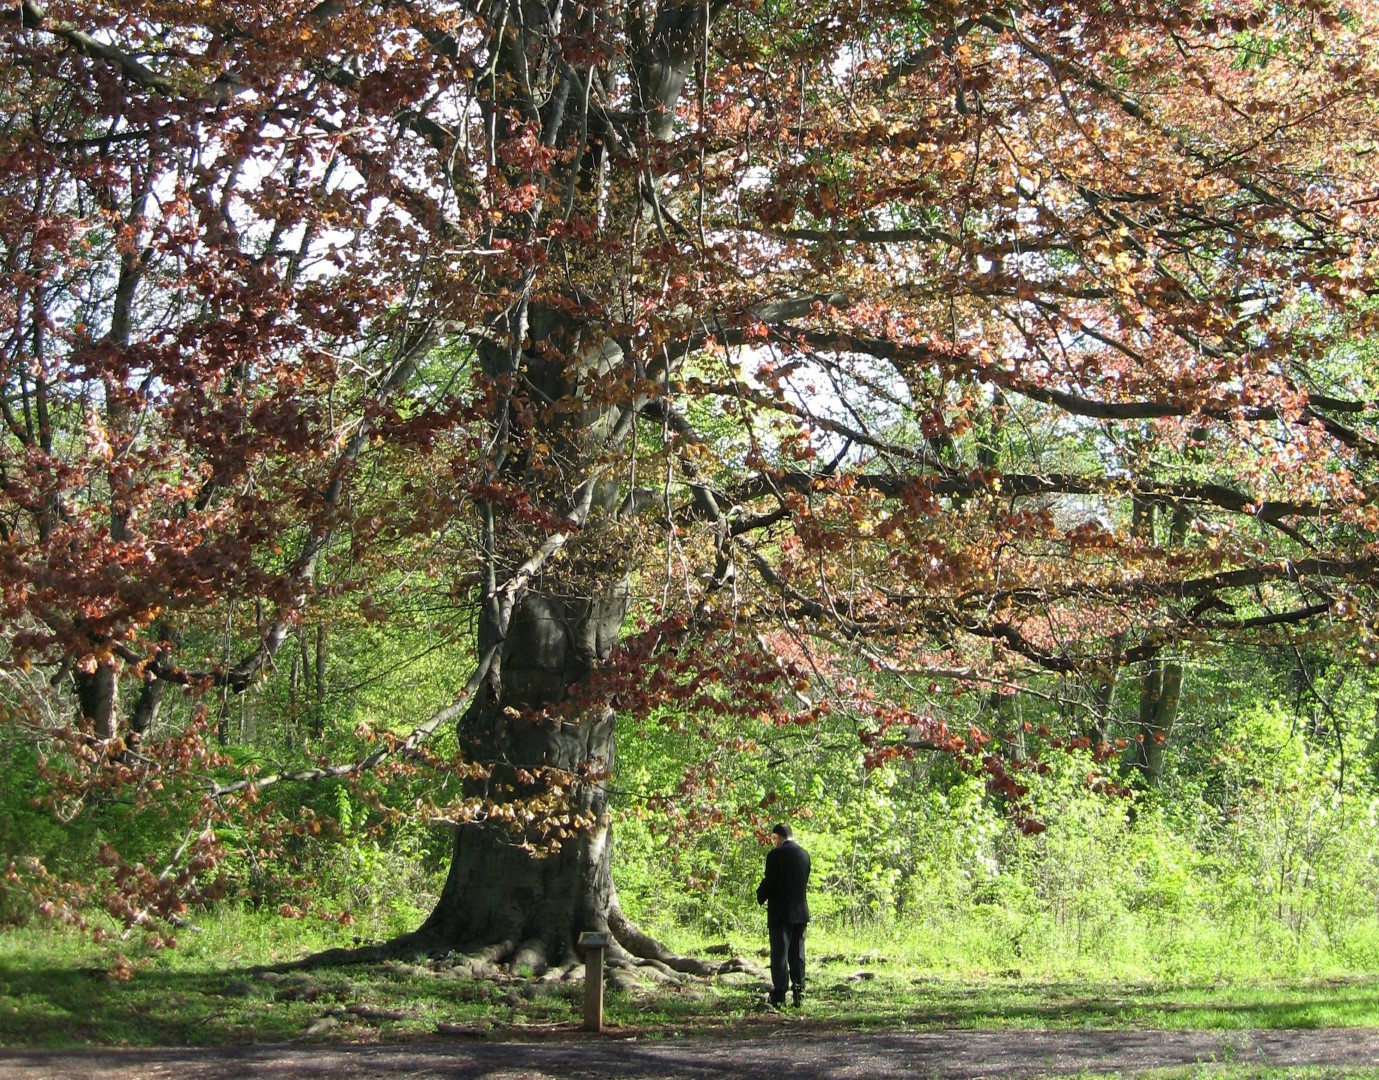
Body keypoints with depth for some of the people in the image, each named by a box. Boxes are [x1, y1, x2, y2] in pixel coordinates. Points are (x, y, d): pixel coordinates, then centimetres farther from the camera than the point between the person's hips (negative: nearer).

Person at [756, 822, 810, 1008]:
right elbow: (805, 882, 12)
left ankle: (779, 995, -4)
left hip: (780, 912, -5)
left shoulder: (775, 855, -12)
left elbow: (769, 882, -12)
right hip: (800, 912, 5)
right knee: (797, 954, 11)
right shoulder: (804, 854, 7)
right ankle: (798, 994, 9)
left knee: (780, 954, -2)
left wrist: (761, 897, 6)